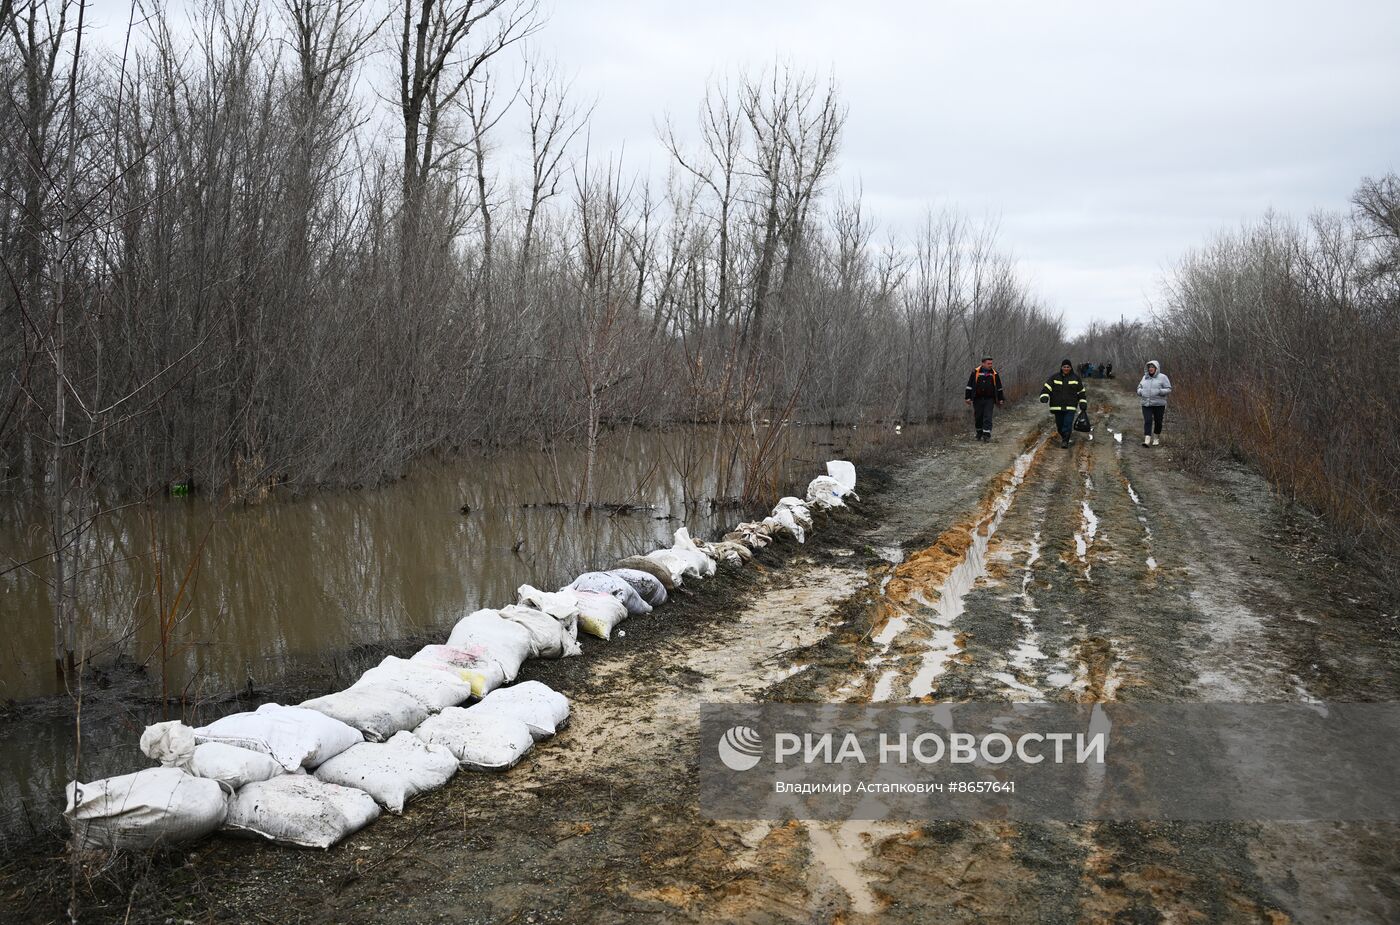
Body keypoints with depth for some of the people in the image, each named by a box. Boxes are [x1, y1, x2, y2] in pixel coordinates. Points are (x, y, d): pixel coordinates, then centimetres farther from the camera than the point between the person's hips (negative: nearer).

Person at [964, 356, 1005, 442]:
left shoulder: (994, 373, 2)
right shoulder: (976, 372, -2)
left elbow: (999, 387, 11)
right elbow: (970, 385, 0)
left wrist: (1001, 399, 12)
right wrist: (968, 397, -4)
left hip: (989, 400, 0)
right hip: (978, 399, 0)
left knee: (988, 418, -8)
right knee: (978, 417, 9)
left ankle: (986, 436, -9)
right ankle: (979, 433, 28)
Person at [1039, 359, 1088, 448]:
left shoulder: (1076, 379, 7)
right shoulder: (1055, 378, 5)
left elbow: (1081, 391, 15)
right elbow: (1047, 387, -3)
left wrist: (1083, 402, 10)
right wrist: (1044, 396, -22)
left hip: (1070, 407, -1)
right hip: (1058, 407, 1)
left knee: (1068, 424, -13)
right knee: (1059, 424, 8)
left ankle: (1065, 441, -7)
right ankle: (1063, 437, 31)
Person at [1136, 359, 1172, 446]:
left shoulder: (1162, 377, -2)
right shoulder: (1145, 377, 11)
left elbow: (1168, 389, -5)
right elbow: (1139, 387, 21)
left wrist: (1159, 391, -22)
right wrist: (1140, 391, -3)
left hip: (1159, 404, -2)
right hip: (1146, 404, 2)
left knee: (1158, 422, 7)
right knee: (1147, 421, -10)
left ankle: (1156, 439, 25)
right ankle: (1147, 440, -18)